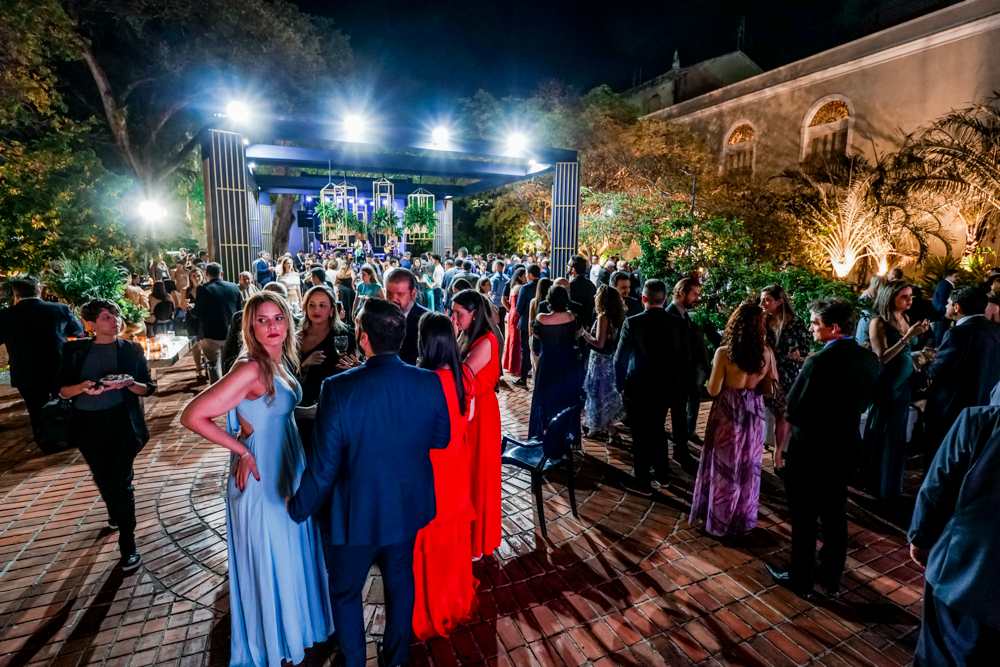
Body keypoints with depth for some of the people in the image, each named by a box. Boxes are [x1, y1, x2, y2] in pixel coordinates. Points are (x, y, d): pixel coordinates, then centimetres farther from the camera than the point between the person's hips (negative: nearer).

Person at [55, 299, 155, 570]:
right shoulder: (75, 350, 2)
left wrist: (129, 384, -19)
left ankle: (128, 546, 4)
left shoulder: (132, 350, 1)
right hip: (88, 425, 3)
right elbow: (60, 389, 1)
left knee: (120, 482, -5)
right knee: (103, 478, 20)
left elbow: (149, 388, 2)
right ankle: (115, 514, 50)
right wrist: (83, 387, -20)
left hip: (122, 421, -2)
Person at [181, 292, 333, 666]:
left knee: (293, 551, 23)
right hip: (262, 474, -8)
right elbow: (192, 416, -27)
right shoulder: (251, 369, -24)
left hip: (288, 467, 8)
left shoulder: (280, 362, 1)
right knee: (269, 560, 12)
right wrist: (242, 450, -20)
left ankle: (295, 622, 47)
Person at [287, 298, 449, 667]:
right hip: (408, 508, 3)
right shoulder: (430, 383, -18)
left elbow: (323, 466, -21)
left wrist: (298, 507, -2)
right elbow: (442, 439, -3)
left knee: (345, 591, 25)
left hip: (355, 513, -3)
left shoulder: (339, 389, -28)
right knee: (400, 582, 27)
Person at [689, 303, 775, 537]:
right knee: (748, 468, 17)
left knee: (724, 467, 11)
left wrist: (714, 371, 3)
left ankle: (720, 521, 25)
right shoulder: (767, 352, -7)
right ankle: (743, 520, 32)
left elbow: (713, 391, -14)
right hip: (753, 413, 3)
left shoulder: (724, 352, -18)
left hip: (727, 413, -3)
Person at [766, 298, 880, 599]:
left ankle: (801, 579, 27)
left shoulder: (819, 362, -26)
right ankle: (832, 579, 36)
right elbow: (862, 404, 8)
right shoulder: (870, 360, -2)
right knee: (835, 515, 21)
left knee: (804, 518, 10)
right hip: (845, 450, 7)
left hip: (810, 452, -7)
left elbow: (793, 412, -23)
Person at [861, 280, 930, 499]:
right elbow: (882, 357, -19)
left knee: (898, 435, 16)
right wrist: (907, 337, -23)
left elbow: (906, 353, 12)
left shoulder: (904, 319, 8)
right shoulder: (879, 322, -12)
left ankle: (892, 482, 32)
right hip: (886, 386, -7)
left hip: (904, 385, 7)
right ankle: (877, 484, 19)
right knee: (881, 436, 4)